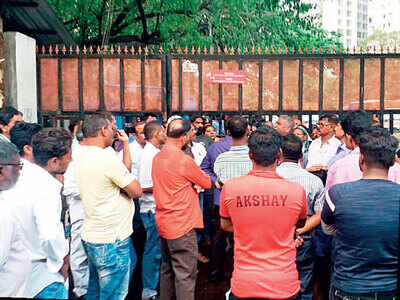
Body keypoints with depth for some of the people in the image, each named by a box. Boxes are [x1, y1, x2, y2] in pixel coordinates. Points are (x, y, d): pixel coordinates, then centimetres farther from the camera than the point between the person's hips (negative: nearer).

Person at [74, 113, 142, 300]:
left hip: (90, 236, 9)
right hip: (111, 242, -9)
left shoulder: (81, 157, 6)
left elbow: (124, 172, 11)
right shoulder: (107, 158, -22)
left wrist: (126, 144, 12)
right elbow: (136, 191, -13)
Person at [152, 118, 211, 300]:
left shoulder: (157, 157, 4)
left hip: (163, 223, 8)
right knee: (186, 275, 2)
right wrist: (194, 182, 8)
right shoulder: (184, 160, -20)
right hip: (182, 225, -8)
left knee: (167, 269, 21)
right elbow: (207, 183, -8)